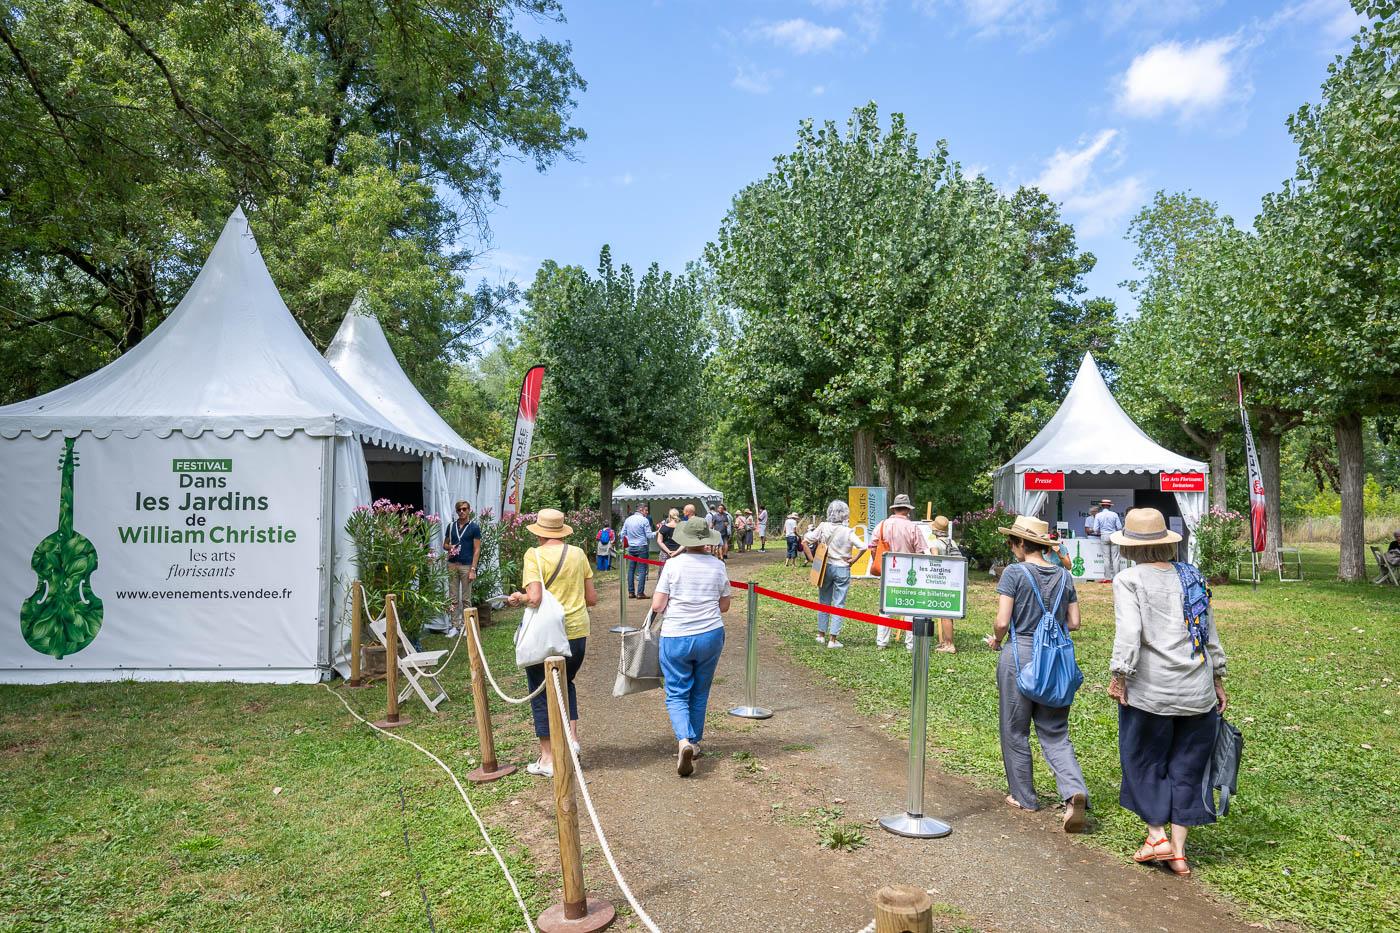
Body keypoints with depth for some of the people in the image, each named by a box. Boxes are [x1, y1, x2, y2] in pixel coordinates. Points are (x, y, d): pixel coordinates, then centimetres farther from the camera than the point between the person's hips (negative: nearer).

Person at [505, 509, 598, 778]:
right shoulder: (578, 554, 2)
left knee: (542, 694, 10)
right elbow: (592, 598, 6)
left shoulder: (535, 555, -12)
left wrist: (519, 598, -2)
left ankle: (547, 758, 15)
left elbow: (535, 597, -22)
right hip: (578, 632, 5)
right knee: (566, 682, 29)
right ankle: (572, 736, 18)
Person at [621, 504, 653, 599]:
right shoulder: (644, 520, -10)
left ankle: (631, 592, 11)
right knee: (642, 570, -2)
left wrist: (623, 545, 24)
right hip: (642, 547, -6)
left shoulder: (628, 519, 8)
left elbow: (623, 534, 13)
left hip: (631, 547, 6)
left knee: (631, 569, 10)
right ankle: (640, 593, -4)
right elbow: (649, 535, -11)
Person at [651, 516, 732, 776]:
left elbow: (657, 605, -9)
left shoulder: (673, 564, -10)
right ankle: (695, 742, 30)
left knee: (677, 695, 5)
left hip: (676, 638, -3)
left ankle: (684, 741, -17)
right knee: (700, 693, 19)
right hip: (711, 636, 3)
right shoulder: (718, 566, -1)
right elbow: (724, 606, 6)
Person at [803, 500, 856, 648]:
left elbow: (805, 540, -8)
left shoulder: (823, 527, -6)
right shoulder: (848, 532, -12)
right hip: (842, 569, -3)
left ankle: (821, 635, 25)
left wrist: (811, 558, -1)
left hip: (825, 567, 3)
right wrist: (852, 561, -8)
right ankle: (832, 639, 5)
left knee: (823, 602, 17)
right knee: (838, 605, 5)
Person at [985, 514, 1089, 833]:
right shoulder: (1064, 576, 5)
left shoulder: (1014, 573, -11)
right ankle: (1074, 791, -10)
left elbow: (1003, 622, -15)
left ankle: (1023, 797, 23)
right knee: (1055, 732, 11)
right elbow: (1074, 623, 8)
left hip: (1020, 655, -5)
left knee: (1015, 731, 12)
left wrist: (996, 640, 5)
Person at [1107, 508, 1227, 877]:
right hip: (1198, 690, 5)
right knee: (1187, 767, 12)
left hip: (1150, 689, -5)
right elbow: (1210, 633, 12)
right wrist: (1218, 678, 19)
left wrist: (1118, 675, -12)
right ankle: (1178, 850, 17)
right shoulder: (1190, 576, 8)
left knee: (1145, 761, 14)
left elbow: (1128, 632, -19)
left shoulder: (1128, 579, -8)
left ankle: (1157, 835, 12)